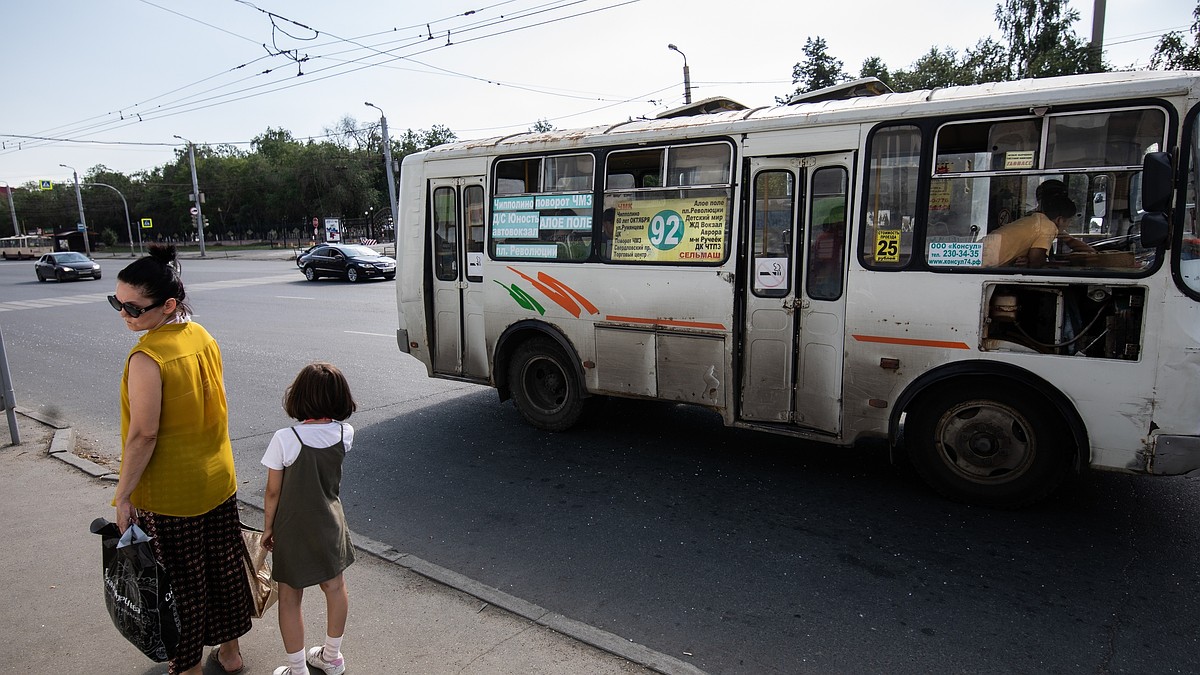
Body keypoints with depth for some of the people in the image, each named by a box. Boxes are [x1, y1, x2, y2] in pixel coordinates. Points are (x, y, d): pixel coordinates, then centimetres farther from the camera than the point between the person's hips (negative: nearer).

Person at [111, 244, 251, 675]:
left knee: (181, 580, 11)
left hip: (170, 494, -7)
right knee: (223, 565, 19)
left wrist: (123, 496, -12)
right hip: (218, 479, 7)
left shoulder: (147, 357, -23)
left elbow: (143, 434, -22)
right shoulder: (202, 337, 0)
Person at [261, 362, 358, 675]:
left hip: (293, 529, -4)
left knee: (290, 599, 14)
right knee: (335, 587, 22)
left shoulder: (285, 439, -23)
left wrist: (268, 526, 1)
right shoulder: (345, 433, -13)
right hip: (330, 524, 4)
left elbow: (273, 492, -12)